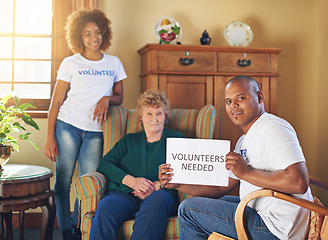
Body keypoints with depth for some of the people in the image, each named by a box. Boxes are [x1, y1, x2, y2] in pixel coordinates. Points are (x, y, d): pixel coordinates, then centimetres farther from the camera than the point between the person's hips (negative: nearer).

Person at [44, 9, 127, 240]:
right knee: (63, 180, -2)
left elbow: (119, 97, 17)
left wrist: (107, 99, -7)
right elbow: (56, 102, 3)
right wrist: (50, 137, -4)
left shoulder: (114, 63, 12)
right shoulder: (70, 63, 4)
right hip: (68, 126, -2)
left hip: (95, 131, 2)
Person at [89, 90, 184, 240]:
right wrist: (131, 181, -5)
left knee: (157, 200, -39)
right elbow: (105, 164, 13)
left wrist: (158, 186, -11)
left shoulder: (177, 139, 19)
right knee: (105, 208, -34)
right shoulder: (129, 140, 27)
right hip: (123, 193, 2)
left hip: (160, 194, -1)